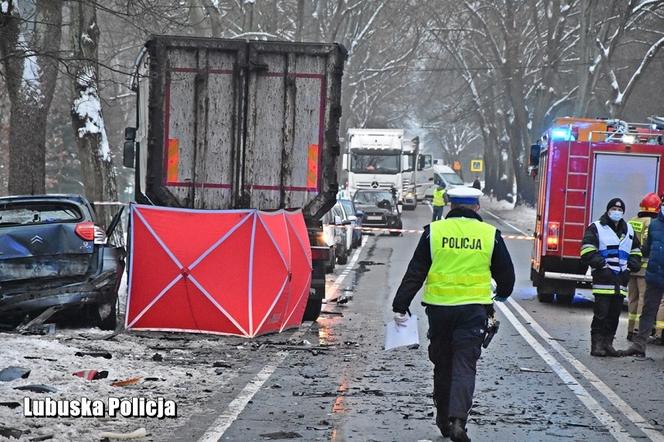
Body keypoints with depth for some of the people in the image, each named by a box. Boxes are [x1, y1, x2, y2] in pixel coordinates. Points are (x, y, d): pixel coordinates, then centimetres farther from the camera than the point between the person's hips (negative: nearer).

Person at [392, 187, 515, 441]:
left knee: (442, 364, 14)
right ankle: (457, 419, -18)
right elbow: (506, 274, 11)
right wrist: (502, 294, 33)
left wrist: (400, 306, 3)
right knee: (465, 365, -2)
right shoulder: (490, 235, 1)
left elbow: (415, 273, -1)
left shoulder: (434, 232, 0)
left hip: (439, 308, 1)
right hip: (474, 310, -1)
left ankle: (443, 420, 23)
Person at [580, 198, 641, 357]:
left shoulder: (629, 230, 19)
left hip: (621, 279, 6)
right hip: (603, 278, -6)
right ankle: (597, 344, -5)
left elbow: (636, 251, 29)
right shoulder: (596, 228, 1)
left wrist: (632, 265, 12)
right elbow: (588, 251, -6)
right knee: (601, 313, -8)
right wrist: (601, 263, -14)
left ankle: (608, 343, 12)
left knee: (614, 314, 6)